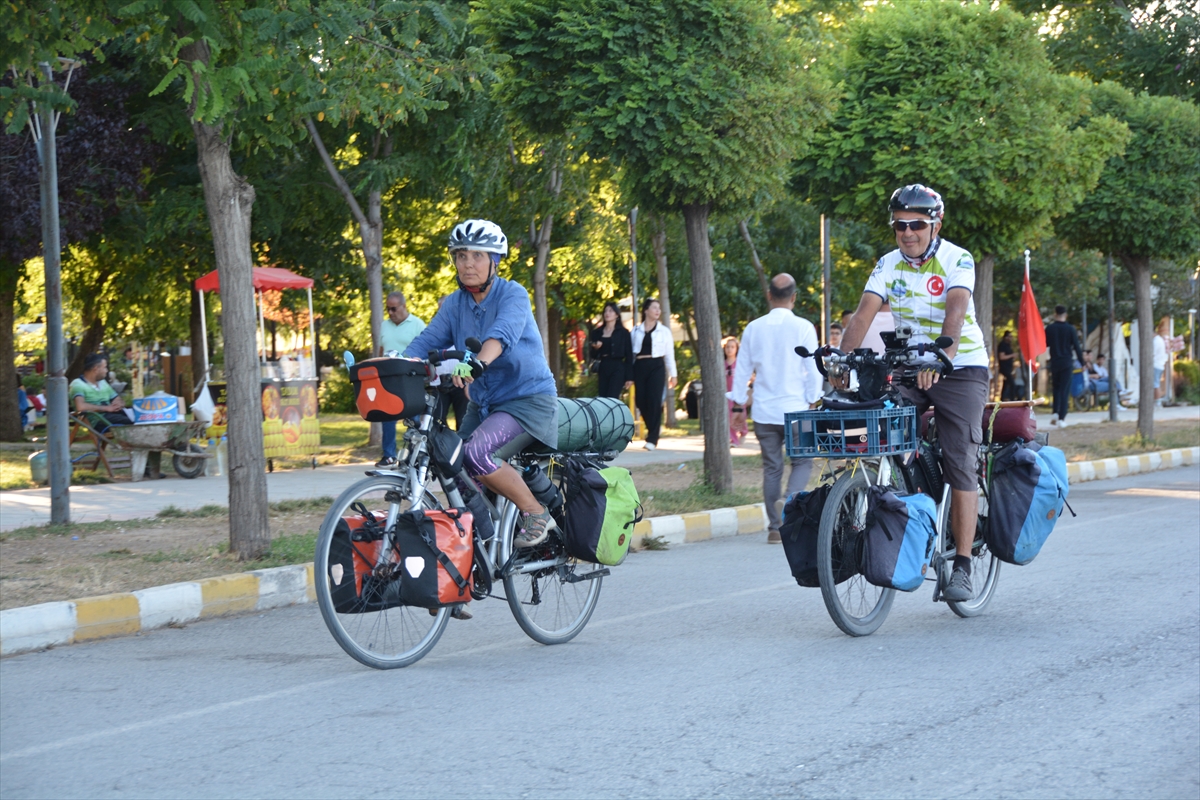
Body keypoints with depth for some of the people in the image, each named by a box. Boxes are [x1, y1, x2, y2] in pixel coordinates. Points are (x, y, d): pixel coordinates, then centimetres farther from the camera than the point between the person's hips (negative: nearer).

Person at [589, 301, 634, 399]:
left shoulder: (623, 332, 3)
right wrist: (595, 348, -8)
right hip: (602, 369, 4)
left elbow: (629, 355, 0)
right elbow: (593, 355, 16)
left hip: (617, 369, -4)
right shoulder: (597, 332, 13)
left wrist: (629, 377, -6)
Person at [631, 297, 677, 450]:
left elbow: (669, 354, 9)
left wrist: (672, 374, 7)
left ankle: (652, 438, -9)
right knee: (641, 402, 0)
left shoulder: (664, 331, 8)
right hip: (640, 367, 2)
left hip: (656, 366, -2)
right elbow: (631, 352, 9)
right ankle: (652, 431, 22)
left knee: (654, 401, -11)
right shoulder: (636, 330, 9)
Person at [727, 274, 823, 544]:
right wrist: (812, 400, 7)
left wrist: (738, 399, 21)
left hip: (763, 411, 3)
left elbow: (743, 368, 10)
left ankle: (775, 528, 8)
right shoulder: (803, 327, -7)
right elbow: (813, 369, -5)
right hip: (794, 409, -3)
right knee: (802, 461, 8)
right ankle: (790, 499, -21)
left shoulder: (753, 328, 3)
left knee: (771, 467, 9)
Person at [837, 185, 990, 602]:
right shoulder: (889, 265, 0)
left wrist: (942, 354, -47)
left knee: (959, 465, -9)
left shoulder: (957, 260, -13)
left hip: (960, 369, -4)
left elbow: (956, 310, -30)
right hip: (908, 369, 4)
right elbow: (864, 313, -10)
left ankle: (962, 567, -6)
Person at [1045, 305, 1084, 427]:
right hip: (1067, 362, -2)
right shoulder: (1070, 329, -5)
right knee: (1065, 390, 1)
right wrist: (1082, 362, 2)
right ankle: (1062, 419, -4)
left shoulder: (1049, 328, -1)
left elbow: (1044, 345, 7)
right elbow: (1076, 347, -5)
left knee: (1056, 388, 17)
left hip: (1055, 362, 2)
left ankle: (1055, 413, 0)